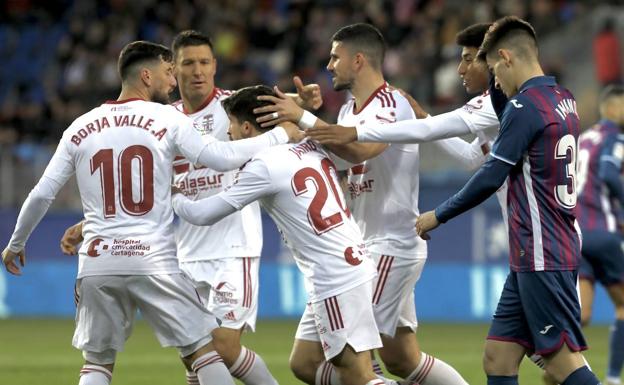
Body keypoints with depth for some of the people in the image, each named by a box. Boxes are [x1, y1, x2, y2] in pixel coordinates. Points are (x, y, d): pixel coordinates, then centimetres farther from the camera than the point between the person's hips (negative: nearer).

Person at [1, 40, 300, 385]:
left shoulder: (79, 128, 9)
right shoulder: (168, 120, -1)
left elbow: (41, 195, 11)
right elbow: (222, 157, -10)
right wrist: (282, 134, 2)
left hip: (96, 263, 3)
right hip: (153, 262, -3)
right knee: (204, 348, 5)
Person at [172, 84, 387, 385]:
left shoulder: (263, 166, -12)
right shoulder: (311, 147, 9)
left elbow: (203, 214, -7)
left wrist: (174, 197, 14)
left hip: (335, 279, -9)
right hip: (355, 265, 9)